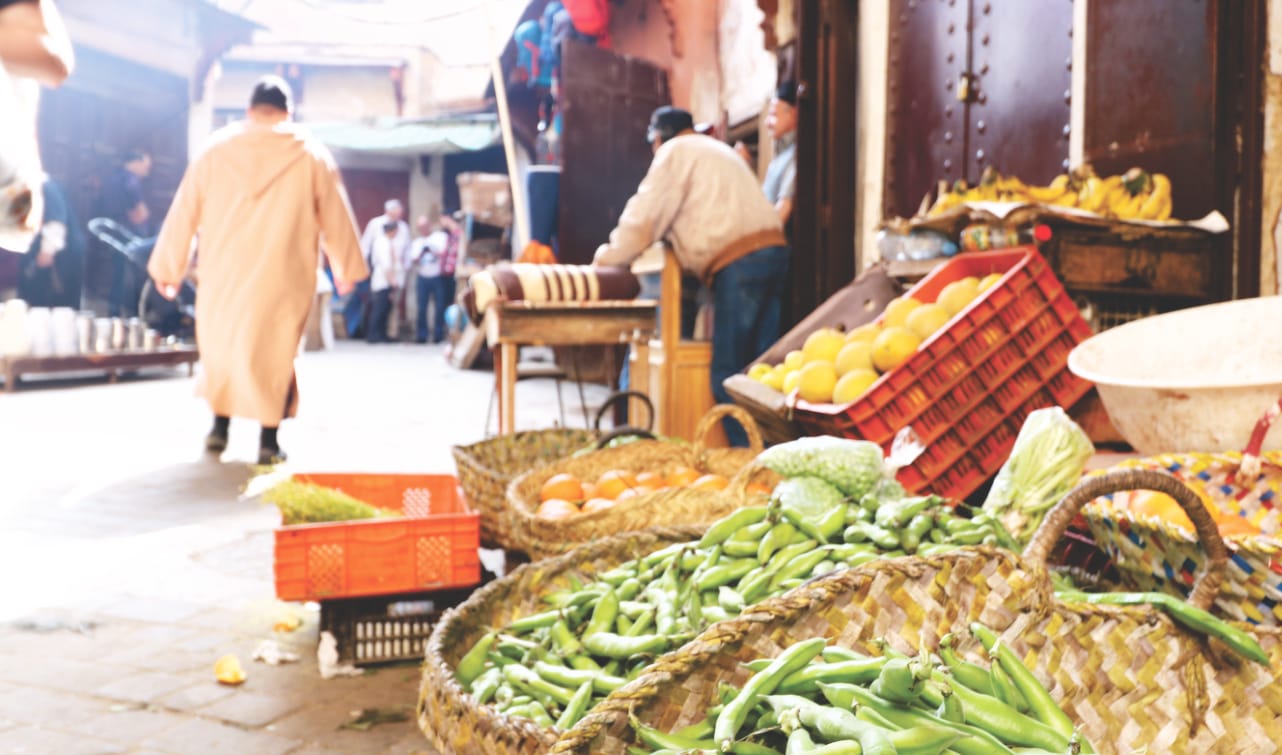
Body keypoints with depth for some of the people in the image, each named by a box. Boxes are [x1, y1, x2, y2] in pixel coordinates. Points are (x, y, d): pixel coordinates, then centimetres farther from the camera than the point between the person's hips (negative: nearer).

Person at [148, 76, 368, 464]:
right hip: (285, 277, -2)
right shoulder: (311, 154, 0)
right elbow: (335, 216, 5)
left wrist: (167, 268, 13)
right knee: (276, 352, 6)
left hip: (223, 274, 2)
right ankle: (268, 441, 4)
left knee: (221, 345, 19)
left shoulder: (215, 149, 4)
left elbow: (183, 212, 6)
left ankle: (219, 428, 23)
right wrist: (346, 268, 16)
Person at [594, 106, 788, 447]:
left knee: (728, 372, -6)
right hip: (772, 249, 9)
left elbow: (644, 217, -1)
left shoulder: (675, 152, 4)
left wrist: (609, 255, 15)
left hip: (739, 261, -8)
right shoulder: (717, 149, 31)